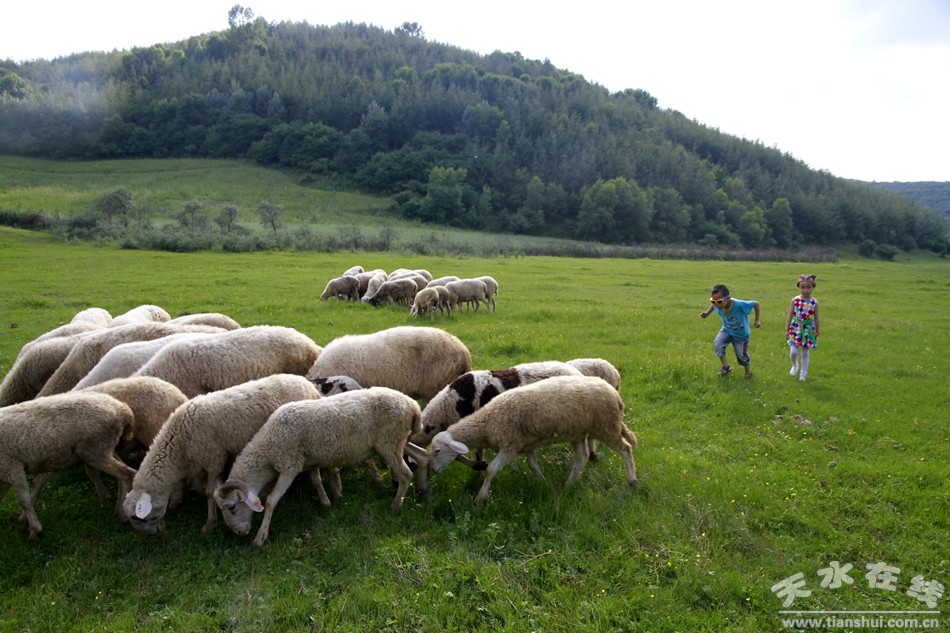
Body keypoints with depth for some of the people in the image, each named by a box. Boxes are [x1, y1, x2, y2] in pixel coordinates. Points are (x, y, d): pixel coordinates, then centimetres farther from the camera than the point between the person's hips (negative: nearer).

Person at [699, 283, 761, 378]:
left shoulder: (740, 305, -40)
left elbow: (756, 304, -23)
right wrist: (707, 313, -17)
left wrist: (757, 320, -17)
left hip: (741, 335, -3)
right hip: (727, 330, 3)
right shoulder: (718, 305, -26)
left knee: (742, 356, 6)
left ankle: (748, 368, 43)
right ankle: (726, 367, -1)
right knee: (717, 344, -23)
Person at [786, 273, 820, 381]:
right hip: (796, 328, 0)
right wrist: (787, 330, -2)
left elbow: (816, 318, 3)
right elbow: (790, 316, -1)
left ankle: (803, 373, 22)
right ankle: (795, 366, 24)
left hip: (808, 329, 0)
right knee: (793, 352, -7)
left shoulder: (814, 302, -6)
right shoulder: (795, 300, -7)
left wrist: (817, 332, 8)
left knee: (805, 353, 8)